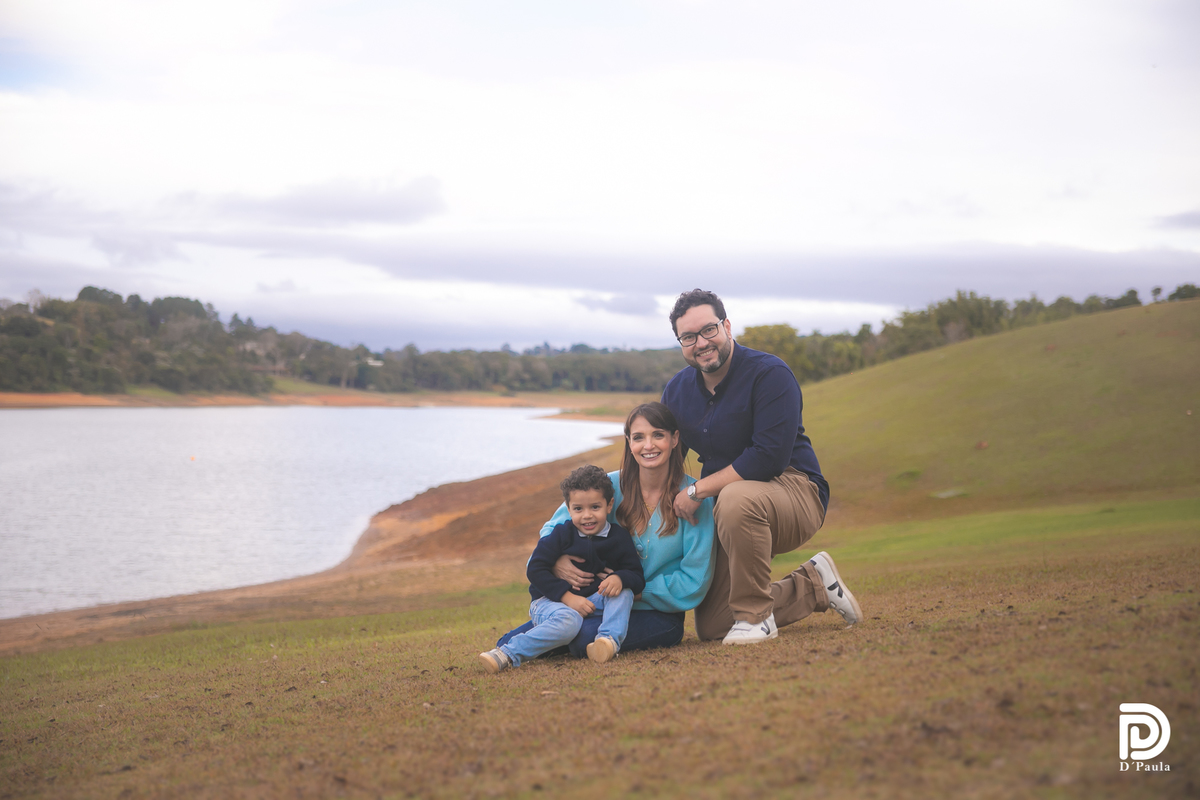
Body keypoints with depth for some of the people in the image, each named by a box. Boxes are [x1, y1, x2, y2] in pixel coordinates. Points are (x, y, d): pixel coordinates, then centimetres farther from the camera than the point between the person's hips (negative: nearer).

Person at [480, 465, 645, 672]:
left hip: (594, 601, 4)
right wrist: (567, 597, -21)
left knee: (623, 592, -20)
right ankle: (508, 654, -42)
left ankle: (610, 640, -35)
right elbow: (535, 569, -9)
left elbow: (637, 575, 2)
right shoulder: (561, 534, -5)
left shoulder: (618, 537, 2)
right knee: (569, 621, -38)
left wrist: (620, 578, -24)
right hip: (551, 602, -4)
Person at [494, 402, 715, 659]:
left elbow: (693, 584, -10)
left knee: (585, 639, -33)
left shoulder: (695, 498, -9)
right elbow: (552, 529, 7)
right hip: (606, 605, 3)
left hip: (659, 615, -3)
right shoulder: (611, 486, -1)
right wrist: (555, 560, -16)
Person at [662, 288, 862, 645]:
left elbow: (770, 458, -25)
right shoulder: (677, 390, 3)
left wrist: (697, 491, -22)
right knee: (711, 627, 2)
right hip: (731, 516, 7)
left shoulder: (770, 374, -17)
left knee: (736, 498, -42)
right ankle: (814, 585, 20)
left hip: (795, 494, -7)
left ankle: (754, 616, -23)